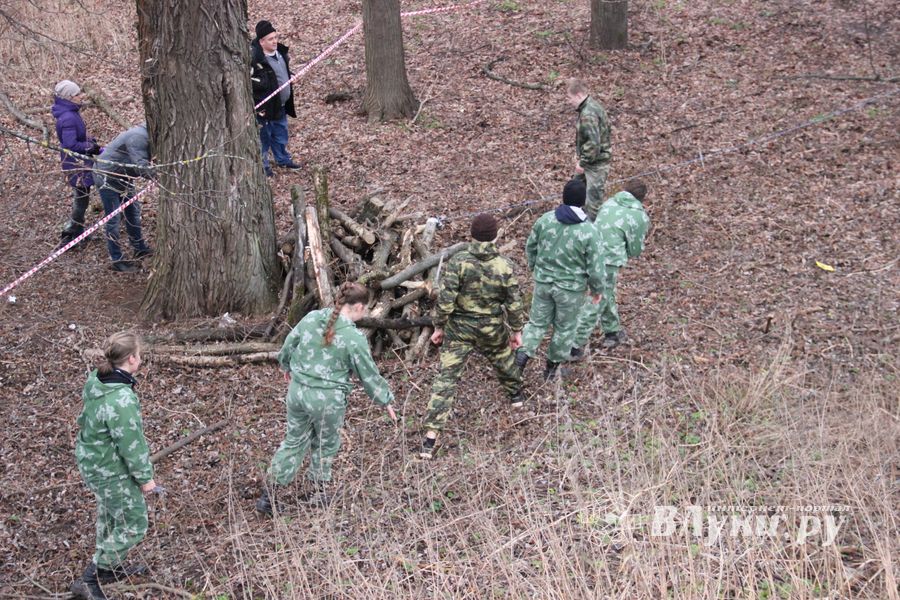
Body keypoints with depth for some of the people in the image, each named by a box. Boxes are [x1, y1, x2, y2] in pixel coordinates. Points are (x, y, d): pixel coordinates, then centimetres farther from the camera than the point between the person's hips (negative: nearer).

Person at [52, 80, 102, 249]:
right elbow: (71, 145, -28)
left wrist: (91, 142, 2)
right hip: (76, 164, -10)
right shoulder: (68, 118, -25)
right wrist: (91, 147, -17)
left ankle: (78, 233, 34)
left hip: (80, 162, 10)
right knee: (81, 199, -1)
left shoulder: (71, 114, 5)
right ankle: (67, 238, 4)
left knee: (80, 198, 21)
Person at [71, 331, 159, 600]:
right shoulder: (121, 399, -33)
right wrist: (144, 477, -13)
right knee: (133, 526, 6)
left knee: (110, 515, 28)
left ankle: (111, 568, 47)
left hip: (92, 461, 9)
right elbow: (131, 444, -25)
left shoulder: (95, 381, -4)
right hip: (111, 472, -9)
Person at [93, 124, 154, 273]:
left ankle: (140, 249, 33)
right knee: (113, 219, -3)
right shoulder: (138, 138, -30)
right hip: (107, 177, -10)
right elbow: (141, 167, -38)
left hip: (122, 177, 10)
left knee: (133, 210, 18)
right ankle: (117, 260, 4)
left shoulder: (146, 136, 1)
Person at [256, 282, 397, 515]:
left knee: (293, 441, 17)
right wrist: (386, 400, 9)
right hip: (328, 399, -5)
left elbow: (288, 346, 12)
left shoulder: (310, 318, -1)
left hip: (297, 391, 5)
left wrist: (287, 366, 34)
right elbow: (368, 374, -6)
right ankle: (318, 492, 31)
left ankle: (269, 495, 16)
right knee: (326, 444, 18)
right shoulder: (354, 337, -15)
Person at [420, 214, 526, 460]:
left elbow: (445, 299, -15)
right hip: (493, 329, 2)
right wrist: (517, 330, 10)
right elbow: (514, 303, -5)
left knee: (447, 376, -1)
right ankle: (515, 395, 57)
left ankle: (431, 433, -5)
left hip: (460, 329, -1)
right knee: (503, 359, 31)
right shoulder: (504, 266, -12)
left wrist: (439, 326, -2)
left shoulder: (458, 262, -16)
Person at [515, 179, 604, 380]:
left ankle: (524, 352, 0)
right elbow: (594, 267, -15)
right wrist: (596, 289, 4)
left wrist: (534, 267, 23)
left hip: (543, 281, 3)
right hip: (570, 288, -3)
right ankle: (552, 366, 32)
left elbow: (530, 246, 4)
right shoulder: (589, 232, -22)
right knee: (565, 327, 18)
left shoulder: (545, 220, -11)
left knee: (537, 321, 20)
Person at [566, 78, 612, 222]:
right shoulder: (591, 105, 4)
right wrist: (578, 154, 13)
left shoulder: (588, 114, -29)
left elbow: (593, 143, -31)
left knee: (593, 198, 0)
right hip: (588, 159, 11)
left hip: (596, 163, -11)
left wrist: (583, 163, -21)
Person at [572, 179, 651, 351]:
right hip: (608, 262, -7)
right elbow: (635, 250, 0)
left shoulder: (609, 203, 8)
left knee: (606, 297, 27)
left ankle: (612, 331, 45)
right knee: (594, 306, 5)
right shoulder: (640, 217, -7)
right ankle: (574, 346, 8)